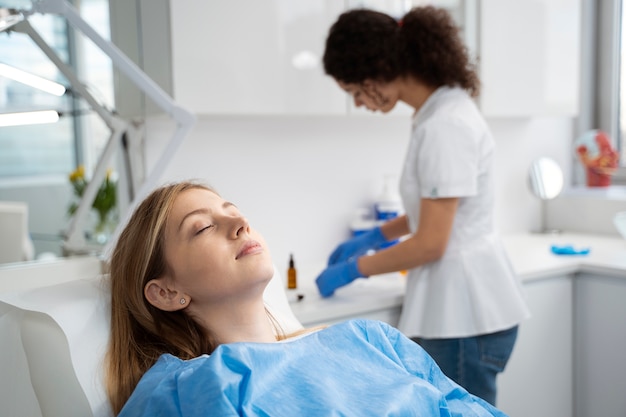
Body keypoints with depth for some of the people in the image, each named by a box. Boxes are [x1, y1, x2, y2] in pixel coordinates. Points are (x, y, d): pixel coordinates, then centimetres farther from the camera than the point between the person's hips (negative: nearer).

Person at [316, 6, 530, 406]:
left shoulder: (446, 126, -21)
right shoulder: (443, 107, 8)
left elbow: (431, 243, -19)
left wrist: (354, 268, -6)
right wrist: (375, 235, 19)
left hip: (466, 316, -9)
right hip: (458, 309, 9)